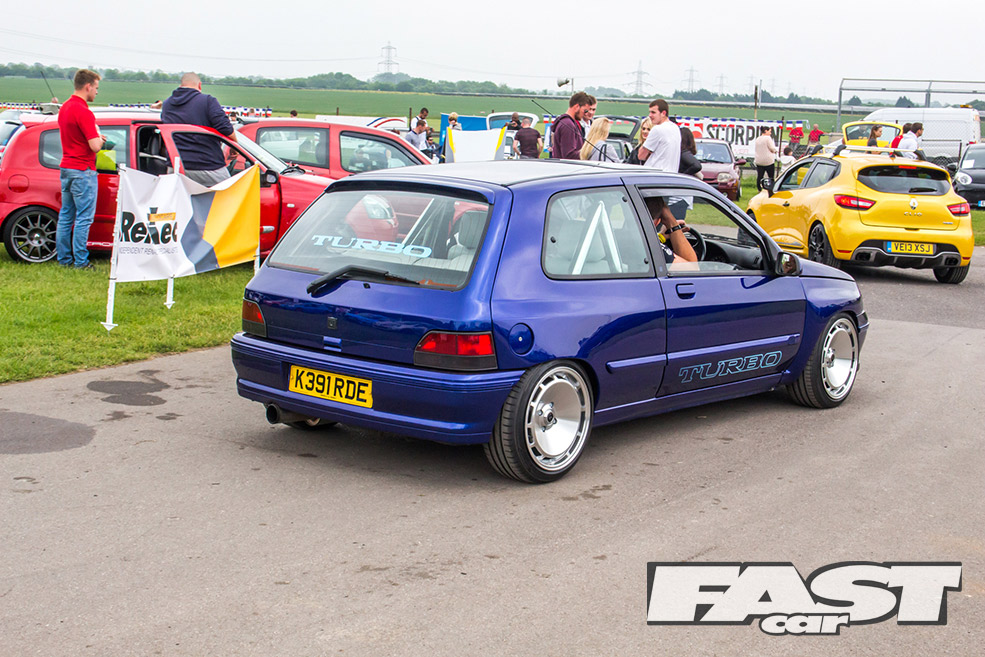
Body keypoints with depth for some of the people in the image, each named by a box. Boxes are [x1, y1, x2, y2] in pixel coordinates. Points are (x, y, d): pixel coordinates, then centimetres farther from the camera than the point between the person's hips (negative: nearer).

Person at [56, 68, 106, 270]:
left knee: (65, 215, 13)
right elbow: (95, 146, -23)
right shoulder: (83, 112, -19)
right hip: (83, 170, -9)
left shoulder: (65, 108, 11)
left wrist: (96, 138, 14)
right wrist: (100, 139, -1)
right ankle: (80, 261, -1)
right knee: (84, 217, -3)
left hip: (65, 168, 9)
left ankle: (63, 258, 18)